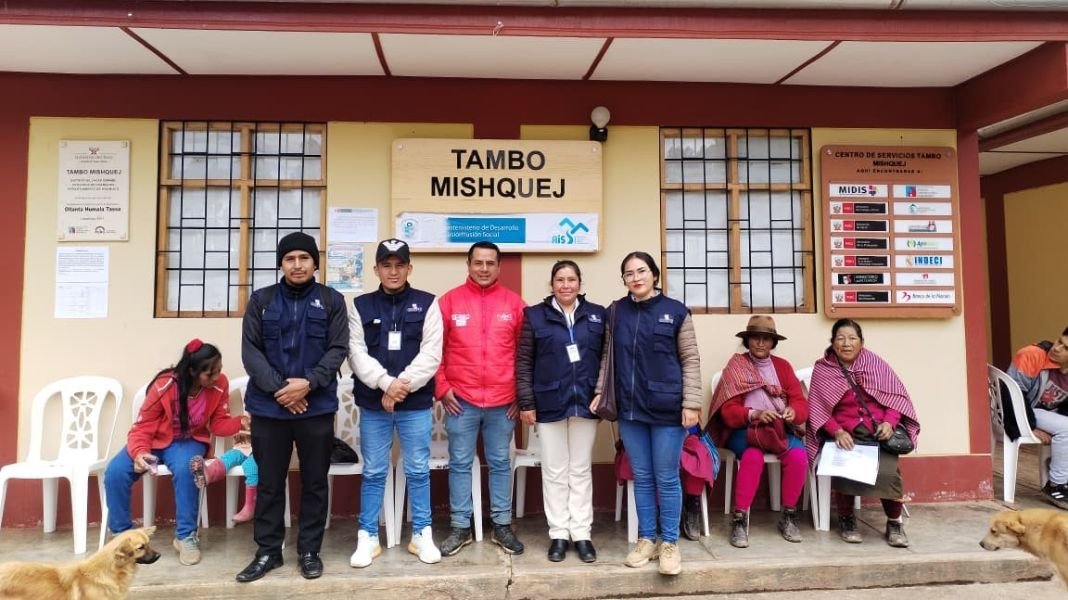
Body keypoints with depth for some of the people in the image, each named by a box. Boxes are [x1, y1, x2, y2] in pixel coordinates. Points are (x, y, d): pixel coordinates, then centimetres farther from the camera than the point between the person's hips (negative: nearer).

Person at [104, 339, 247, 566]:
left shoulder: (219, 385, -17)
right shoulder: (164, 386, -23)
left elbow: (219, 423, -9)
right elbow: (143, 426, -16)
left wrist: (241, 422, -31)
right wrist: (140, 452, -36)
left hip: (188, 441, 0)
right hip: (156, 440, 1)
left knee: (185, 469, -35)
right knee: (115, 472, -24)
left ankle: (186, 536, -18)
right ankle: (123, 534, 0)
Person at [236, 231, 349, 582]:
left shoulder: (332, 301, 3)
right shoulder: (261, 300, 6)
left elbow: (337, 350, -2)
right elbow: (250, 350, 0)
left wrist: (308, 383, -16)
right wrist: (278, 388, -12)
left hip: (317, 406, -1)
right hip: (269, 406, 1)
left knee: (315, 482, 8)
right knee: (269, 482, 10)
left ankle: (309, 551, 22)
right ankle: (267, 551, 25)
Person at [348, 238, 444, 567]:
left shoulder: (427, 304, 1)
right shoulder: (361, 306, 5)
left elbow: (431, 354, -6)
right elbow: (356, 353, -3)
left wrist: (403, 385, -14)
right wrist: (387, 382, -16)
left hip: (416, 403, -1)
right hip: (373, 403, 1)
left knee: (418, 471, 9)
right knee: (373, 473, 10)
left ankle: (422, 534, 23)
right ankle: (368, 537, 23)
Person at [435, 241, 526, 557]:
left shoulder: (514, 303, 2)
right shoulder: (450, 301, 1)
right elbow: (435, 350, 3)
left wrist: (522, 394, 2)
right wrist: (442, 388, -2)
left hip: (503, 402, 1)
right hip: (461, 400, 0)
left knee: (500, 463, 11)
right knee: (459, 464, 8)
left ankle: (502, 525, 23)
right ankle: (460, 527, 21)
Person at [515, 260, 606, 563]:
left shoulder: (598, 314, 5)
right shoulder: (535, 315, 1)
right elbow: (523, 362, 0)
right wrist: (526, 402, -5)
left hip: (586, 403, 1)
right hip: (549, 404, -1)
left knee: (581, 470, 9)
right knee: (554, 471, 7)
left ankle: (582, 533, 18)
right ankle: (558, 534, 18)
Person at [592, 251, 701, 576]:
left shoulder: (676, 311, -3)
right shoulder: (615, 312, 6)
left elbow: (690, 360, -2)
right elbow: (607, 357, 11)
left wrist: (691, 403, -7)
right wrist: (600, 391, 0)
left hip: (667, 409, -3)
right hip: (630, 409, 3)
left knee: (667, 478, 6)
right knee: (642, 477, 13)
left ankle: (669, 542, 21)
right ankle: (646, 539, 27)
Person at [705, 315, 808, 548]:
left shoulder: (782, 366, 13)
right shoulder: (735, 366, 2)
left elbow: (801, 402, 5)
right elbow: (728, 411, -8)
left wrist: (793, 411, -18)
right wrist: (754, 414, -25)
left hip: (780, 427, 3)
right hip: (744, 429, -3)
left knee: (798, 455, -27)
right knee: (753, 455, -35)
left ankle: (788, 516, -6)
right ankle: (739, 519, -22)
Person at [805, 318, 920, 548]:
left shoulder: (875, 363, 8)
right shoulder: (822, 370, 5)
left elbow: (897, 396, 7)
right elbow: (817, 408, 0)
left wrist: (889, 422, -11)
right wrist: (837, 432, -15)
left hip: (880, 430, 1)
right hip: (846, 434, -1)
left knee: (888, 471, -26)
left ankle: (894, 523, 0)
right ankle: (846, 519, -2)